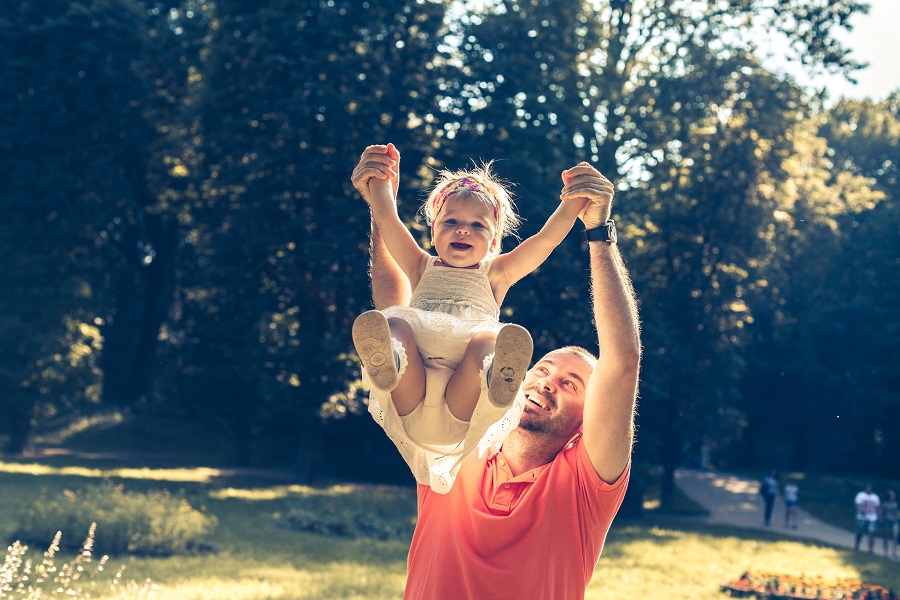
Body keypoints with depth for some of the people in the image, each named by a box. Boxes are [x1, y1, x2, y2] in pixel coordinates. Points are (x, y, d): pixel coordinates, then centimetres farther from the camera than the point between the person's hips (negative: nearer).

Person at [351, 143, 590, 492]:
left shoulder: (495, 274, 28)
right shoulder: (423, 269, 32)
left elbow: (548, 238, 16)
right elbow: (386, 219, 22)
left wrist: (575, 201, 3)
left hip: (462, 407, -1)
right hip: (412, 403, 1)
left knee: (494, 339, -33)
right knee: (371, 322, -27)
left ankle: (495, 379, -68)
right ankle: (389, 362, -61)